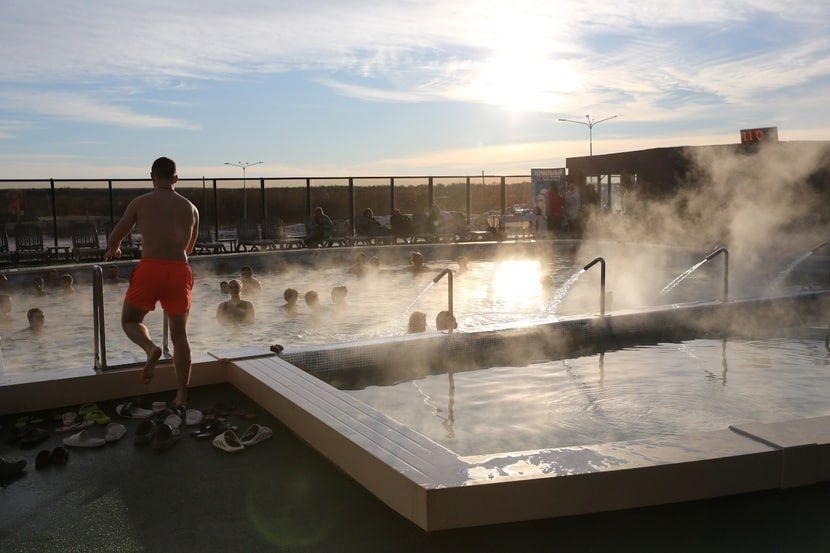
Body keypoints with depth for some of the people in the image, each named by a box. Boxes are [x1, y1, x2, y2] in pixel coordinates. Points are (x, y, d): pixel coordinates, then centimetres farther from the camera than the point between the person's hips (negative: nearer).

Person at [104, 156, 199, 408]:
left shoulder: (140, 203, 5)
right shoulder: (191, 208, 13)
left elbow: (114, 238, 12)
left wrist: (112, 251, 35)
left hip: (150, 268, -3)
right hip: (180, 270, 3)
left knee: (130, 321, 17)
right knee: (179, 334, 11)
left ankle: (151, 348, -16)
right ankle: (181, 395, 11)